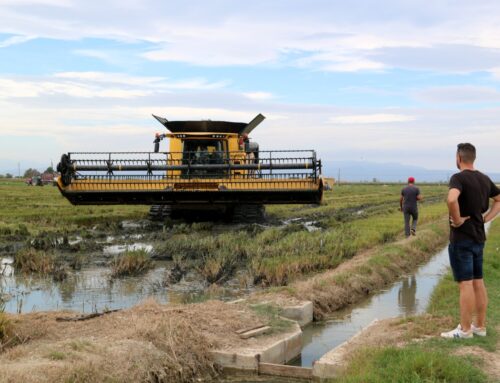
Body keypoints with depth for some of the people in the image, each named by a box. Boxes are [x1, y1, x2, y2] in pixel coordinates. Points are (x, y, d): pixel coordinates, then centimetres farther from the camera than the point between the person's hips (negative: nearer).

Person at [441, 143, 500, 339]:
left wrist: (457, 219, -20)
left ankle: (464, 330, 3)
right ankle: (480, 326, 21)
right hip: (478, 237, 8)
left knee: (465, 284, -3)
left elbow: (452, 199, -36)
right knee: (478, 282, 13)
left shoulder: (459, 178, -16)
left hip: (461, 238, -8)